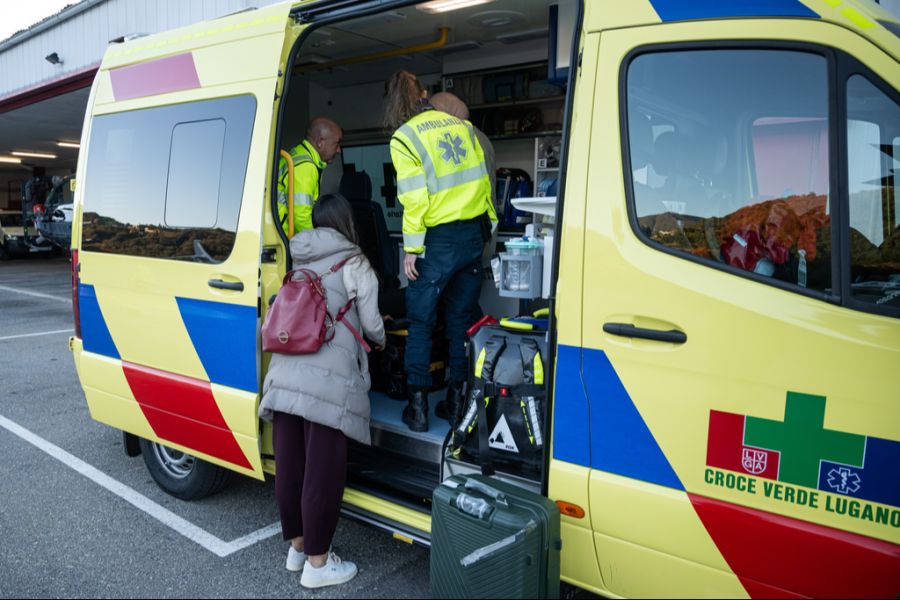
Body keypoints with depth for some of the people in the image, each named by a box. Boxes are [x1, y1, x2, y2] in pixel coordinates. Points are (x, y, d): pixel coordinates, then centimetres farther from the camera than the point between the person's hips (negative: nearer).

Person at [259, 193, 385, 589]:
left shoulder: (299, 262, 19)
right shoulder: (353, 263, 3)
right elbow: (371, 324, 4)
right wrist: (383, 342, 25)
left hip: (284, 373, 6)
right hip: (328, 379, -6)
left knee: (289, 466, 15)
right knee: (323, 472, 3)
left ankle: (297, 547, 33)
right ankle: (317, 563, 15)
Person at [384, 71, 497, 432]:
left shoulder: (404, 137, -6)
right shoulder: (461, 125, 11)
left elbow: (415, 198, -14)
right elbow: (483, 180, 9)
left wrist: (412, 248, -8)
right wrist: (487, 226, 15)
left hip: (438, 239, -5)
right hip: (474, 233, 5)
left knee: (420, 321, 7)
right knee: (461, 318, 13)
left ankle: (418, 406, 10)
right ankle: (456, 400, 19)